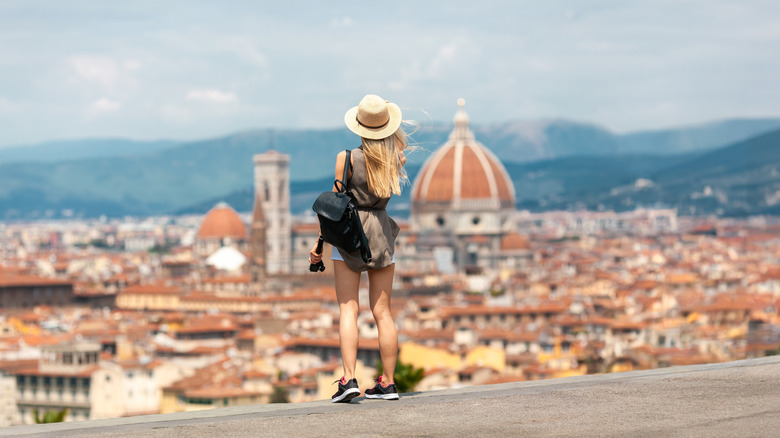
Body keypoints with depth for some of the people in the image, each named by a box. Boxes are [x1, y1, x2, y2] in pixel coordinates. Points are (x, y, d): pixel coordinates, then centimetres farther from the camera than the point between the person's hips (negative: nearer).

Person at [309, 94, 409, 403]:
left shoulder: (347, 159, -9)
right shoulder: (396, 158, 0)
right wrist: (390, 117, 20)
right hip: (383, 234, 3)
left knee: (348, 309, -4)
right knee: (382, 311, 7)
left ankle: (349, 379, -17)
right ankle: (387, 383, 7)